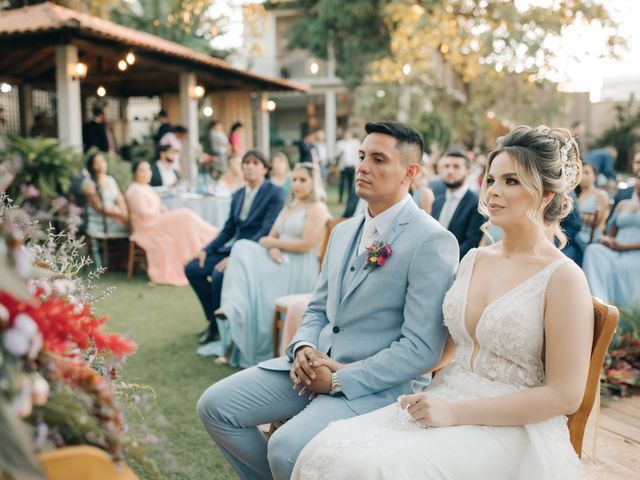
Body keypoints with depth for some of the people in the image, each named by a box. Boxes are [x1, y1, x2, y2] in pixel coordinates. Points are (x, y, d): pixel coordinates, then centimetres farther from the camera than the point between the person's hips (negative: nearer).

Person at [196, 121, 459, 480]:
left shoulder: (433, 241, -14)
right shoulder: (344, 231, 12)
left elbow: (422, 349, -17)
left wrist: (339, 380, -17)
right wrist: (303, 347, -4)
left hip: (371, 383, -7)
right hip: (314, 364, 7)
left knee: (287, 447, -28)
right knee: (215, 406, -1)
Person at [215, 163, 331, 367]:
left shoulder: (317, 208, -2)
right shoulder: (288, 207, 24)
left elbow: (306, 245, -15)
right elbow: (271, 238, 16)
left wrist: (273, 243, -5)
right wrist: (272, 249, -9)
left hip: (299, 269, -7)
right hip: (279, 262, 7)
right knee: (242, 249, -18)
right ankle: (232, 310, -31)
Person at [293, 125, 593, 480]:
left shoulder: (564, 278, -9)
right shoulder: (474, 259, 10)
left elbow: (565, 396, -11)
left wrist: (456, 412, -16)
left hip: (513, 428, -5)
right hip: (445, 402, 6)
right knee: (327, 451, -19)